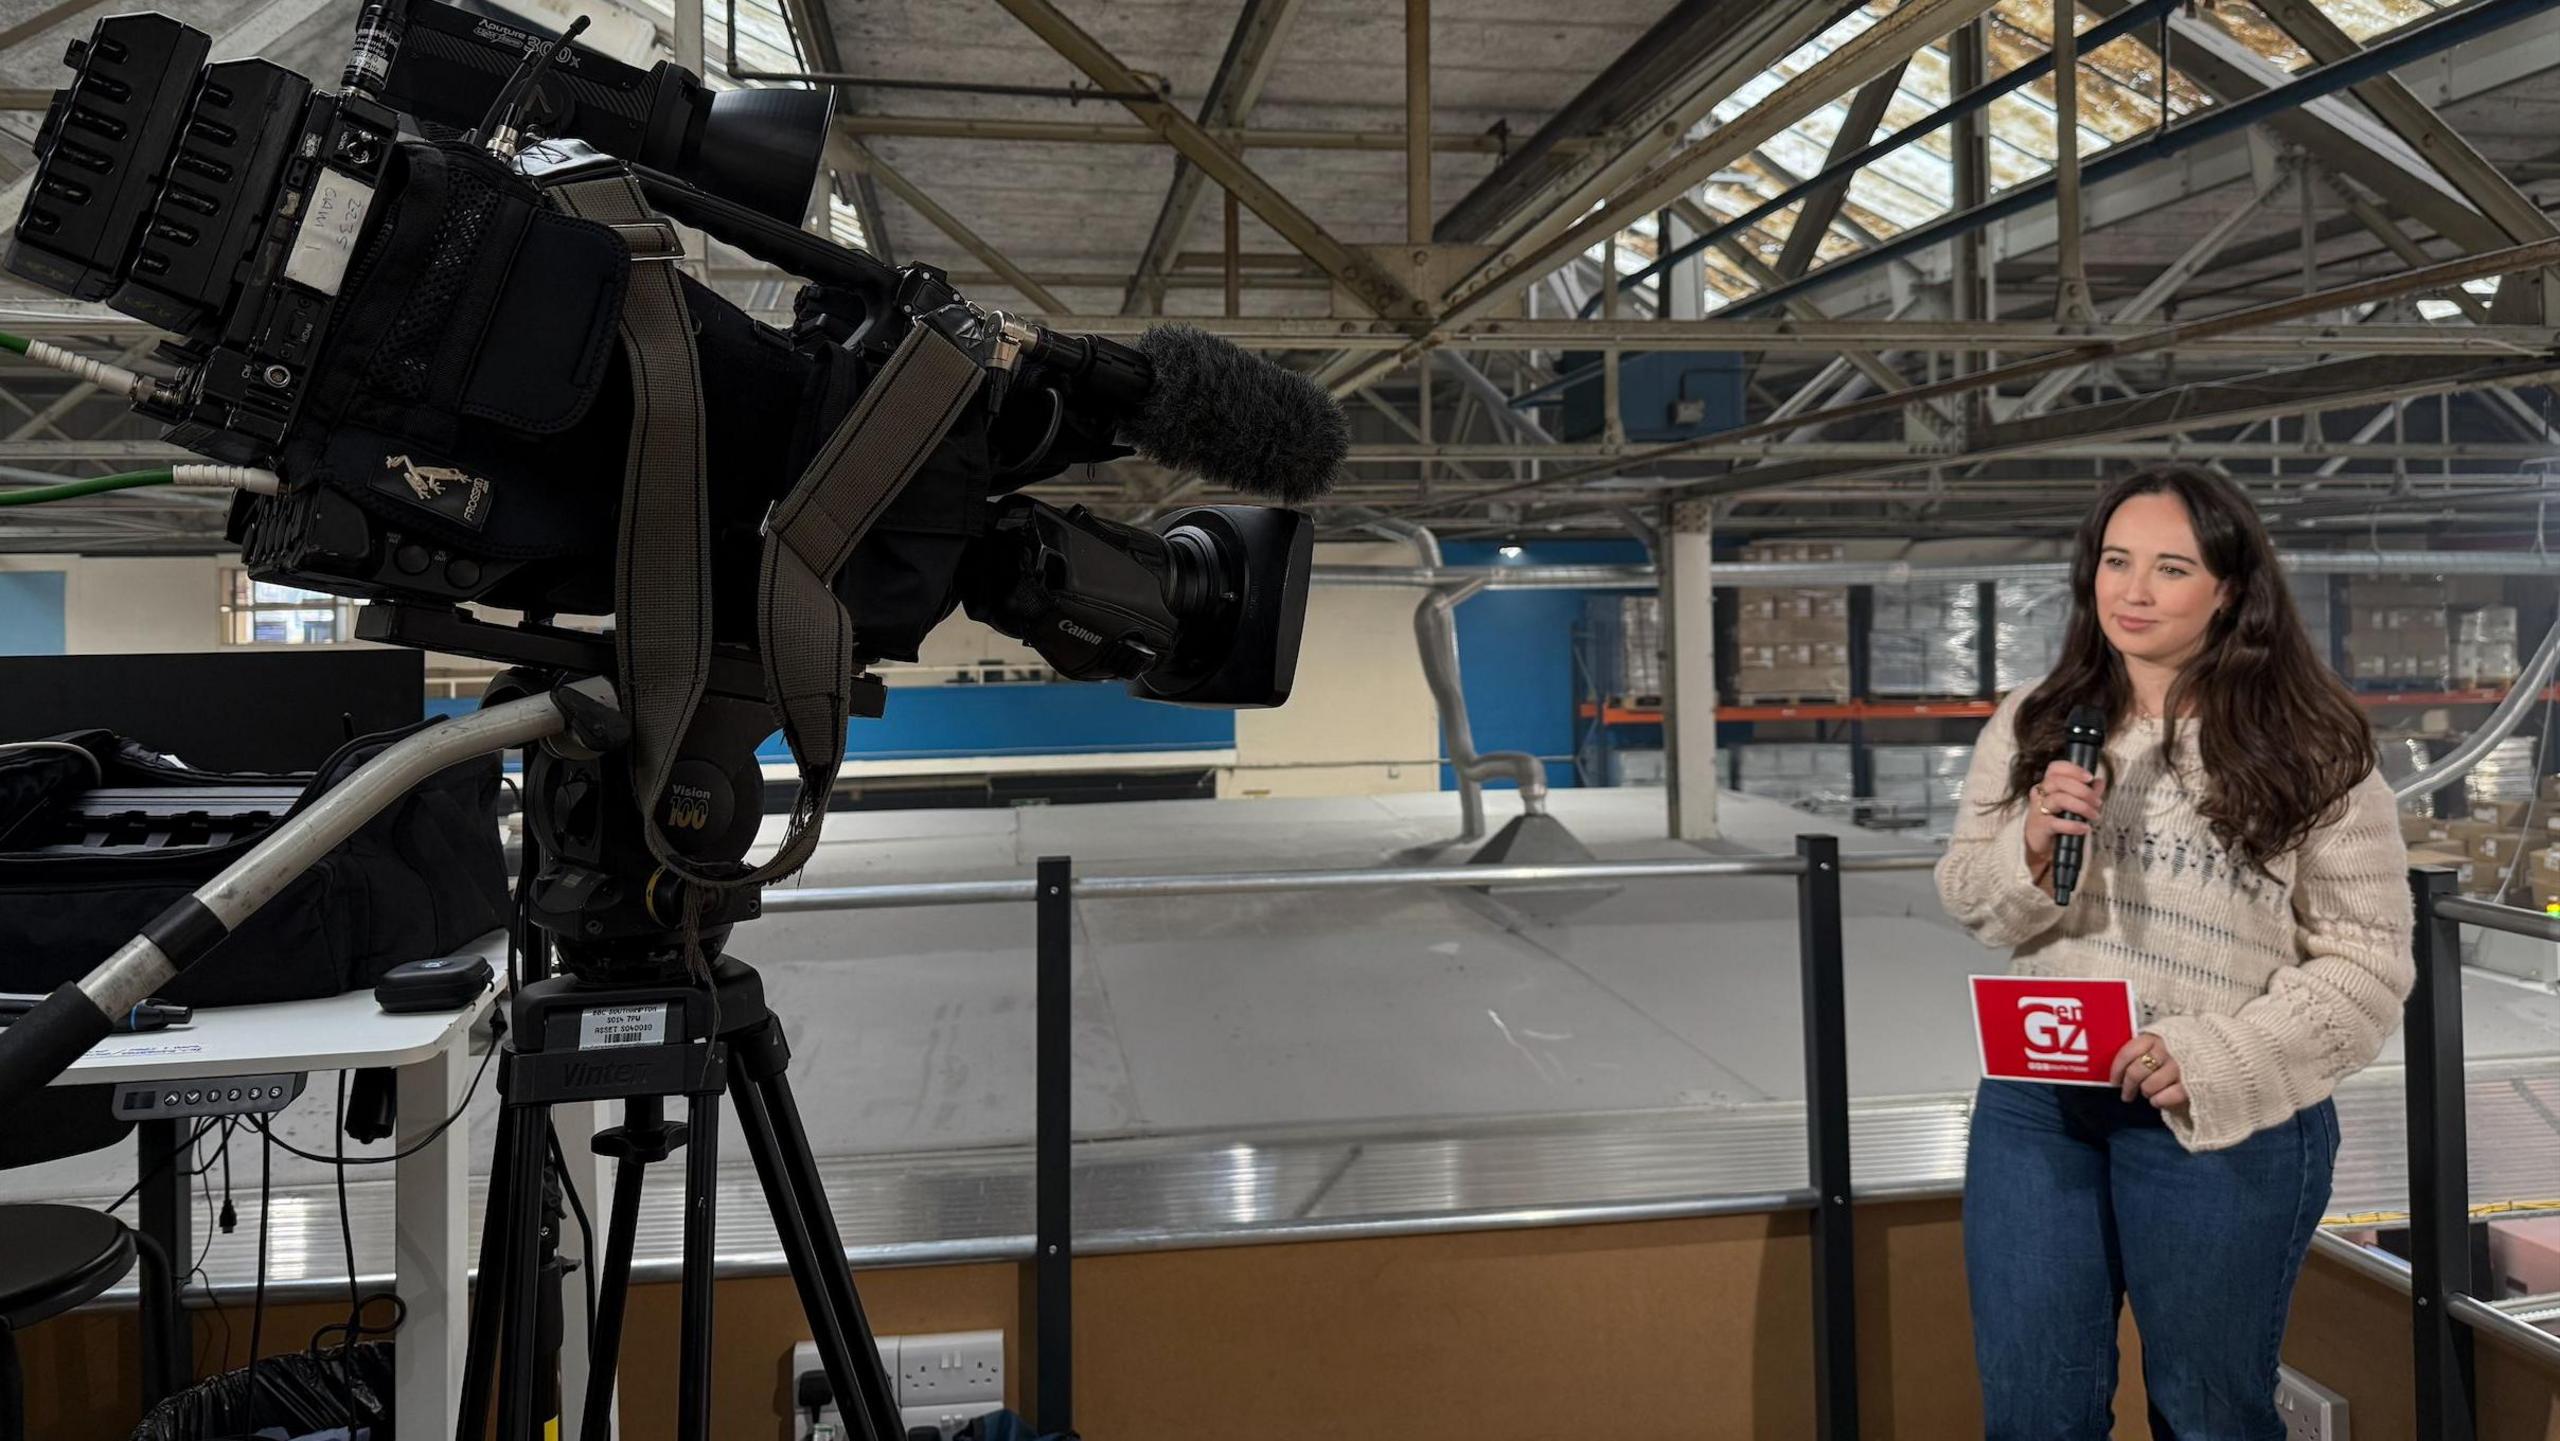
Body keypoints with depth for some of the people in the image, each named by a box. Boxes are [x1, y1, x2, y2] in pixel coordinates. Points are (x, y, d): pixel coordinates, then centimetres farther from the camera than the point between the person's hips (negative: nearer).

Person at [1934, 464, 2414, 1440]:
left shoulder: (2315, 753, -7)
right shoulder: (2031, 726, 4)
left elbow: (2367, 962, -7)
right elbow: (1966, 900, 8)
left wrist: (2213, 1060, -19)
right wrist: (2031, 847, -14)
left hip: (2230, 1120, -3)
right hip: (2035, 1102, 3)